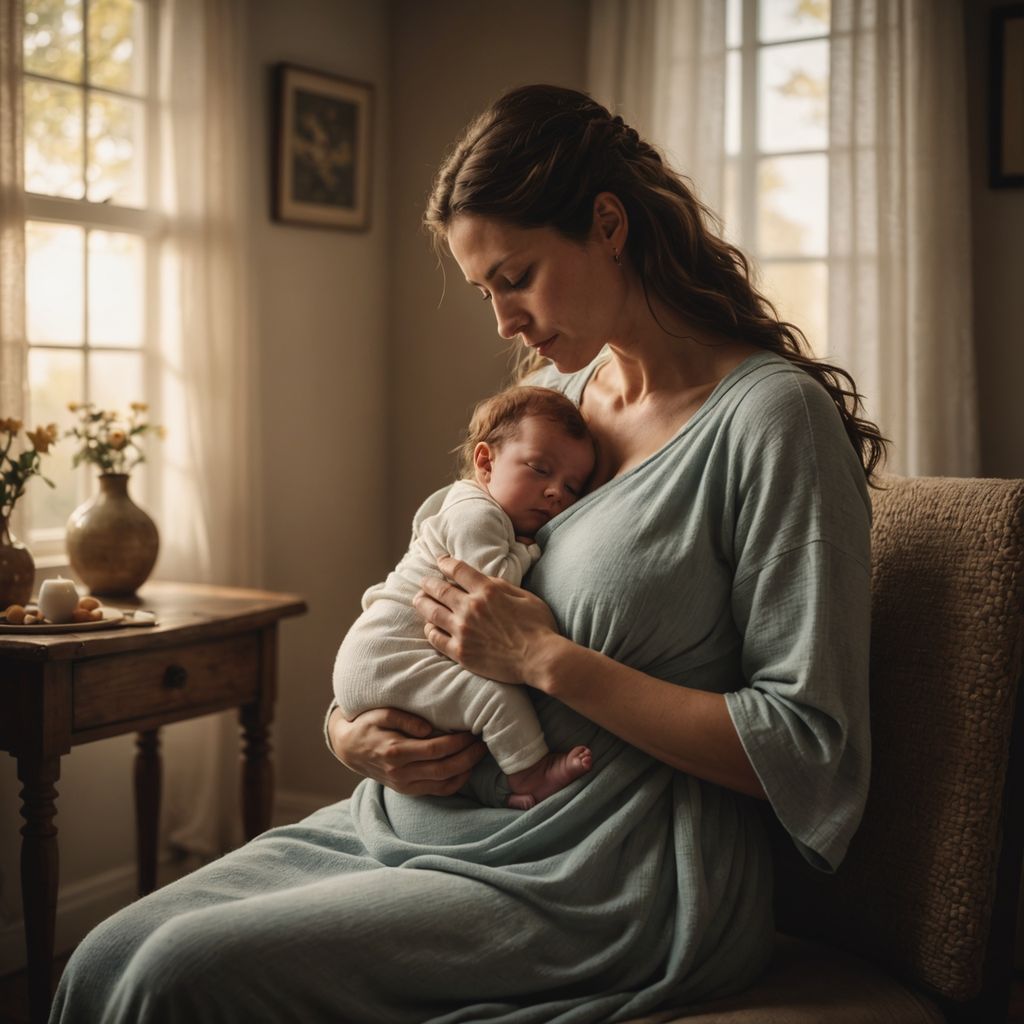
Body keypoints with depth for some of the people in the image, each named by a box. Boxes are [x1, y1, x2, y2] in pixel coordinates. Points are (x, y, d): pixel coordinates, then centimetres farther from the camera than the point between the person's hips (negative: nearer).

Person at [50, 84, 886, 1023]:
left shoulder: (771, 416, -11)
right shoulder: (553, 393, 13)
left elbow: (810, 750, -15)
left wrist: (550, 660, -17)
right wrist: (350, 725, 0)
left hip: (604, 889, -7)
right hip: (419, 826, 7)